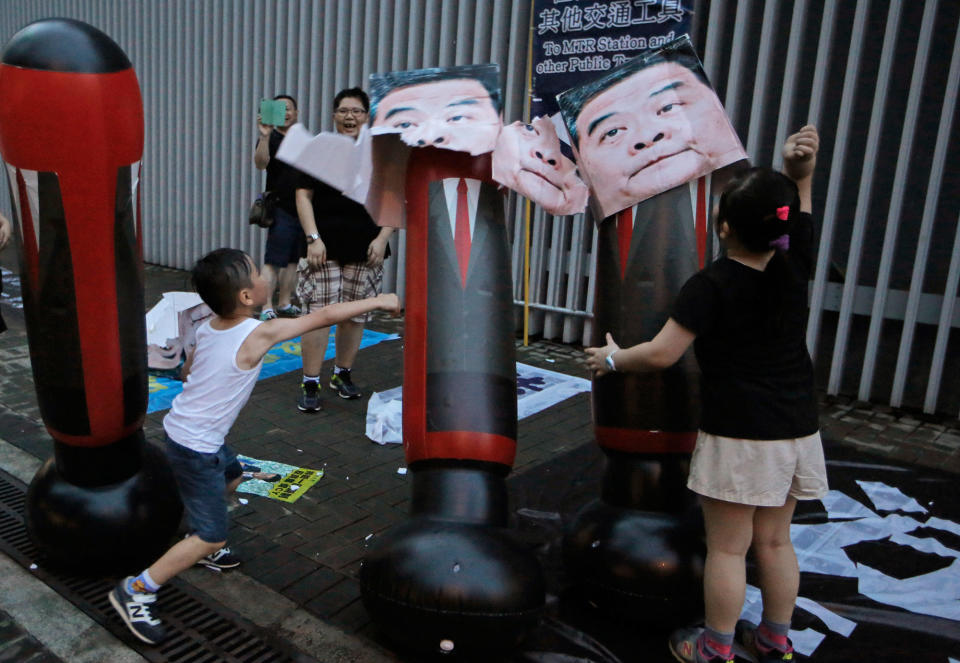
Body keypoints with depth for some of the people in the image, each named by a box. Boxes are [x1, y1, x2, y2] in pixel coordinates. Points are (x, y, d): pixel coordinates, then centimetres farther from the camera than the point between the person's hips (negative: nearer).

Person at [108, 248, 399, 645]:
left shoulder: (207, 329, -2)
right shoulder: (259, 335, -24)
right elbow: (324, 317, -18)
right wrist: (376, 301, -10)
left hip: (182, 429, 9)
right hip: (195, 448, -9)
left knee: (231, 476, 31)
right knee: (211, 536, -2)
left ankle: (204, 549, 46)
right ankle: (135, 591, 4)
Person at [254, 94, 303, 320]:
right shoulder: (270, 139, -5)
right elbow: (260, 163, -24)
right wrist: (264, 136, -38)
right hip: (281, 210, -6)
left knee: (293, 260, 11)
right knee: (273, 261, -10)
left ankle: (285, 304, 20)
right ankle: (267, 309, -8)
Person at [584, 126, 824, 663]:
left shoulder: (712, 286, -16)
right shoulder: (796, 266, -1)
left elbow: (661, 354, -17)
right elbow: (801, 212, 16)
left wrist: (613, 359, -1)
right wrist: (801, 173, -3)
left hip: (739, 435, -6)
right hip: (797, 430, 6)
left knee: (728, 547, 7)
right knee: (775, 541, 19)